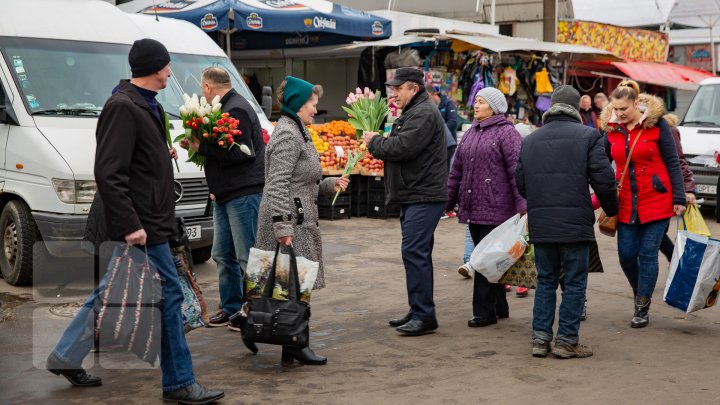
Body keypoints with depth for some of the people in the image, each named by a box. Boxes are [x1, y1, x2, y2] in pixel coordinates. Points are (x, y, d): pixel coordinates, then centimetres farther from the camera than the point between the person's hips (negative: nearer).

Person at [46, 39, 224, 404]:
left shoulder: (147, 105, 14)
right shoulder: (123, 107, -17)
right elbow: (108, 173, -22)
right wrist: (130, 224, -24)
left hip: (148, 219, 10)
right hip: (141, 224, -10)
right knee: (169, 295, -4)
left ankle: (65, 357, 29)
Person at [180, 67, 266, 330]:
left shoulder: (236, 110, -15)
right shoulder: (225, 108, 17)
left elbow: (241, 153, -23)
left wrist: (201, 147, -17)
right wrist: (196, 144, 9)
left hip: (244, 194, -11)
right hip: (225, 195, 11)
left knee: (247, 258, -5)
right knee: (223, 255, 14)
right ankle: (231, 308, 23)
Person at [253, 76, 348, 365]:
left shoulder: (296, 131, 20)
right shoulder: (288, 134, -13)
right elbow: (277, 184, -21)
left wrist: (330, 184, 16)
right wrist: (282, 225, -26)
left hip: (300, 219, 10)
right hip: (290, 221, -10)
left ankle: (293, 345, 15)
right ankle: (294, 345, 0)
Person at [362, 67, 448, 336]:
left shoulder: (424, 114, -13)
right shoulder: (412, 113, 22)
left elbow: (402, 147, -22)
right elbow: (396, 147, 23)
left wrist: (374, 142, -6)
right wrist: (377, 144, 4)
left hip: (424, 196, -11)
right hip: (412, 196, 11)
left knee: (414, 252, -13)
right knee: (417, 253, 14)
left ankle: (424, 316, -11)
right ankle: (419, 311, 22)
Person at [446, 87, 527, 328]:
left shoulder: (506, 133, -7)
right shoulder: (470, 134, 17)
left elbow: (517, 172, -14)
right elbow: (457, 170, 19)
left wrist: (521, 206, -20)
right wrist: (448, 200, 17)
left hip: (495, 209, -8)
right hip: (473, 209, 8)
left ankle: (484, 312, 3)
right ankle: (499, 307, 25)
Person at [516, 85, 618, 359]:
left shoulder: (530, 140, 10)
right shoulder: (588, 136, -4)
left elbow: (520, 182, 11)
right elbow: (603, 179, -8)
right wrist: (611, 208, 9)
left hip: (540, 224, 4)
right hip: (575, 223, -4)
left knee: (545, 280, 14)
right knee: (575, 282, 5)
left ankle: (540, 338, 13)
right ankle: (567, 340, 7)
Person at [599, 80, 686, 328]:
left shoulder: (656, 124, -7)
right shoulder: (612, 129, 3)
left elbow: (672, 163, -4)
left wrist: (679, 198, -7)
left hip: (656, 202, -4)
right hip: (626, 203, 4)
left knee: (648, 254, -1)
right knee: (626, 254, 3)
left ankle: (642, 308, 8)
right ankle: (640, 293, 31)